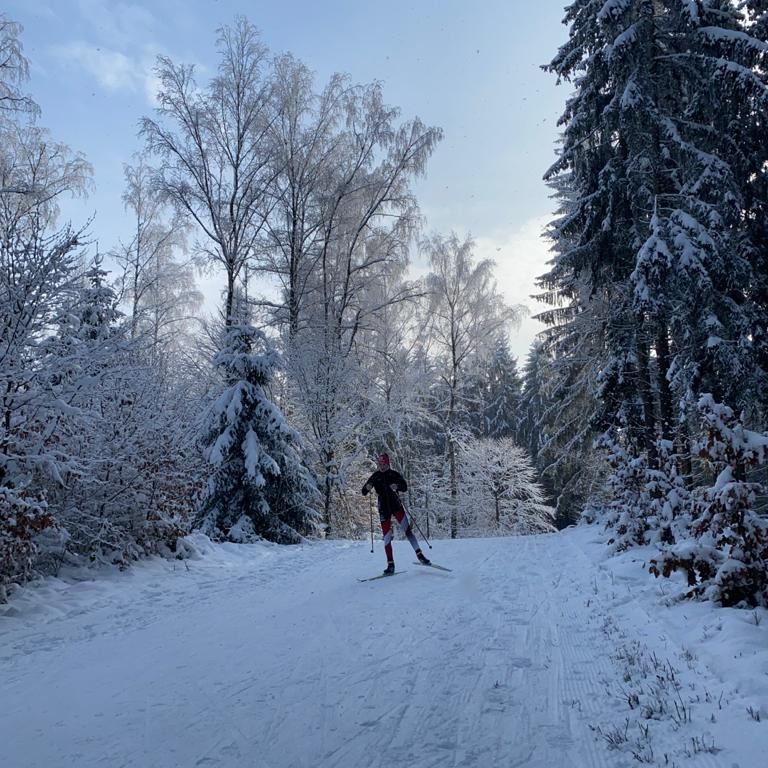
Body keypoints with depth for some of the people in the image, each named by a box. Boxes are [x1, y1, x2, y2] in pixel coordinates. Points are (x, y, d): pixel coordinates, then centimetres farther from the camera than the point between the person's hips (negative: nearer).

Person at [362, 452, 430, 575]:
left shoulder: (394, 474, 1)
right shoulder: (375, 477, 3)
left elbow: (405, 487, -8)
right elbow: (364, 492, 2)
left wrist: (397, 486, -30)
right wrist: (367, 488, -22)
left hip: (396, 505, -1)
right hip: (383, 508, 1)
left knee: (407, 529, -11)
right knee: (387, 536, -3)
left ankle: (420, 555, -5)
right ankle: (390, 565, 1)